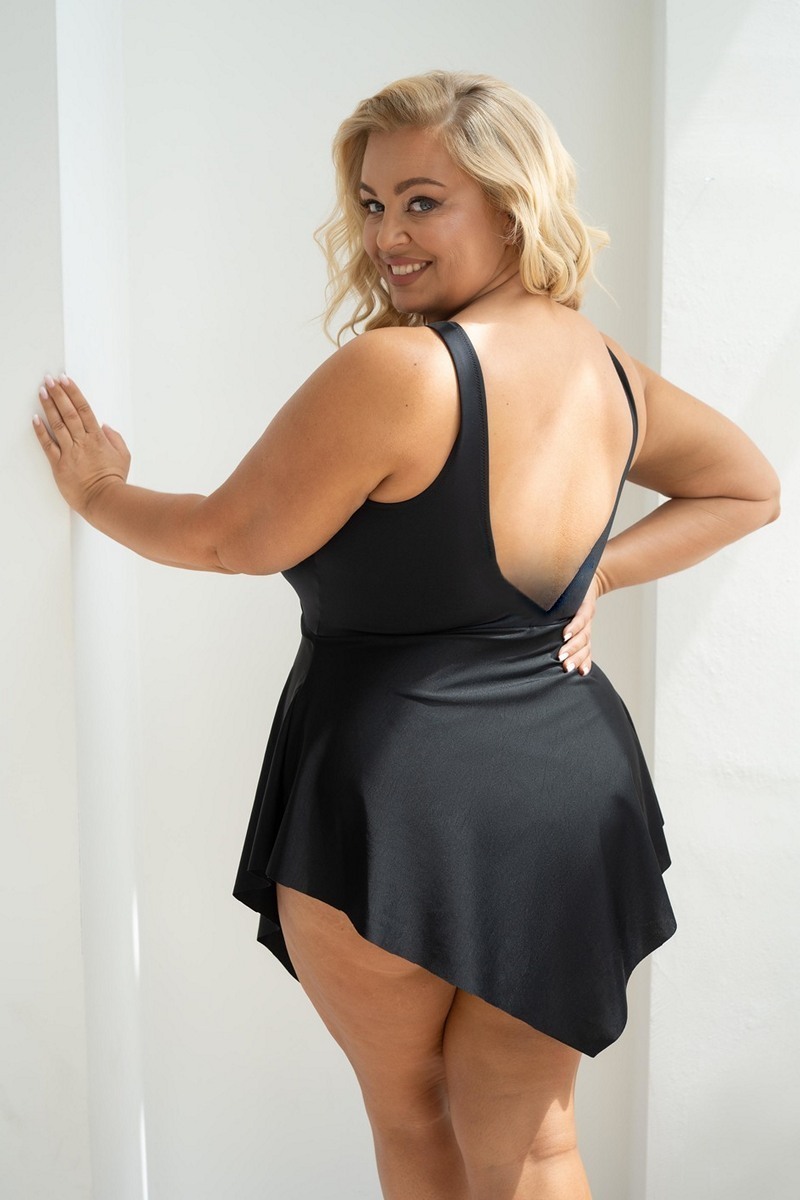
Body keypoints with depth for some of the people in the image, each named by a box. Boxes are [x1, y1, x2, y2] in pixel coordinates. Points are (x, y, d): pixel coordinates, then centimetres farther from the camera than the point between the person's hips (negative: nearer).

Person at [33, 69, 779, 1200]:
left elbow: (234, 538, -10)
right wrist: (602, 569, 9)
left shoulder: (396, 368, -20)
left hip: (399, 800, -6)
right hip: (574, 793, 7)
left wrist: (98, 493, 8)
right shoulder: (607, 368, 4)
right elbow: (747, 487, 20)